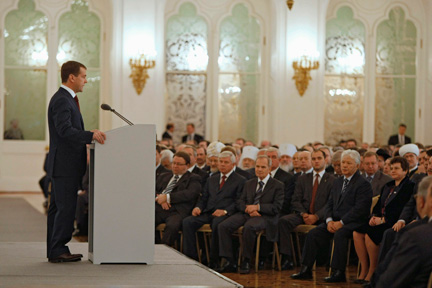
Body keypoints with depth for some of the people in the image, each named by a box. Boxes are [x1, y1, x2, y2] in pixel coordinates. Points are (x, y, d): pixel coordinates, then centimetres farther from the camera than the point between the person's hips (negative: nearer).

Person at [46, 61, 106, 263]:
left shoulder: (67, 99, 19)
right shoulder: (61, 100, -15)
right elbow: (65, 130, -26)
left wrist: (90, 136, 13)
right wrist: (91, 135, -29)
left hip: (65, 164, 11)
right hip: (65, 164, -11)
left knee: (58, 208, 11)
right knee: (66, 208, -10)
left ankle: (54, 250, 15)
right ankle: (58, 250, -8)